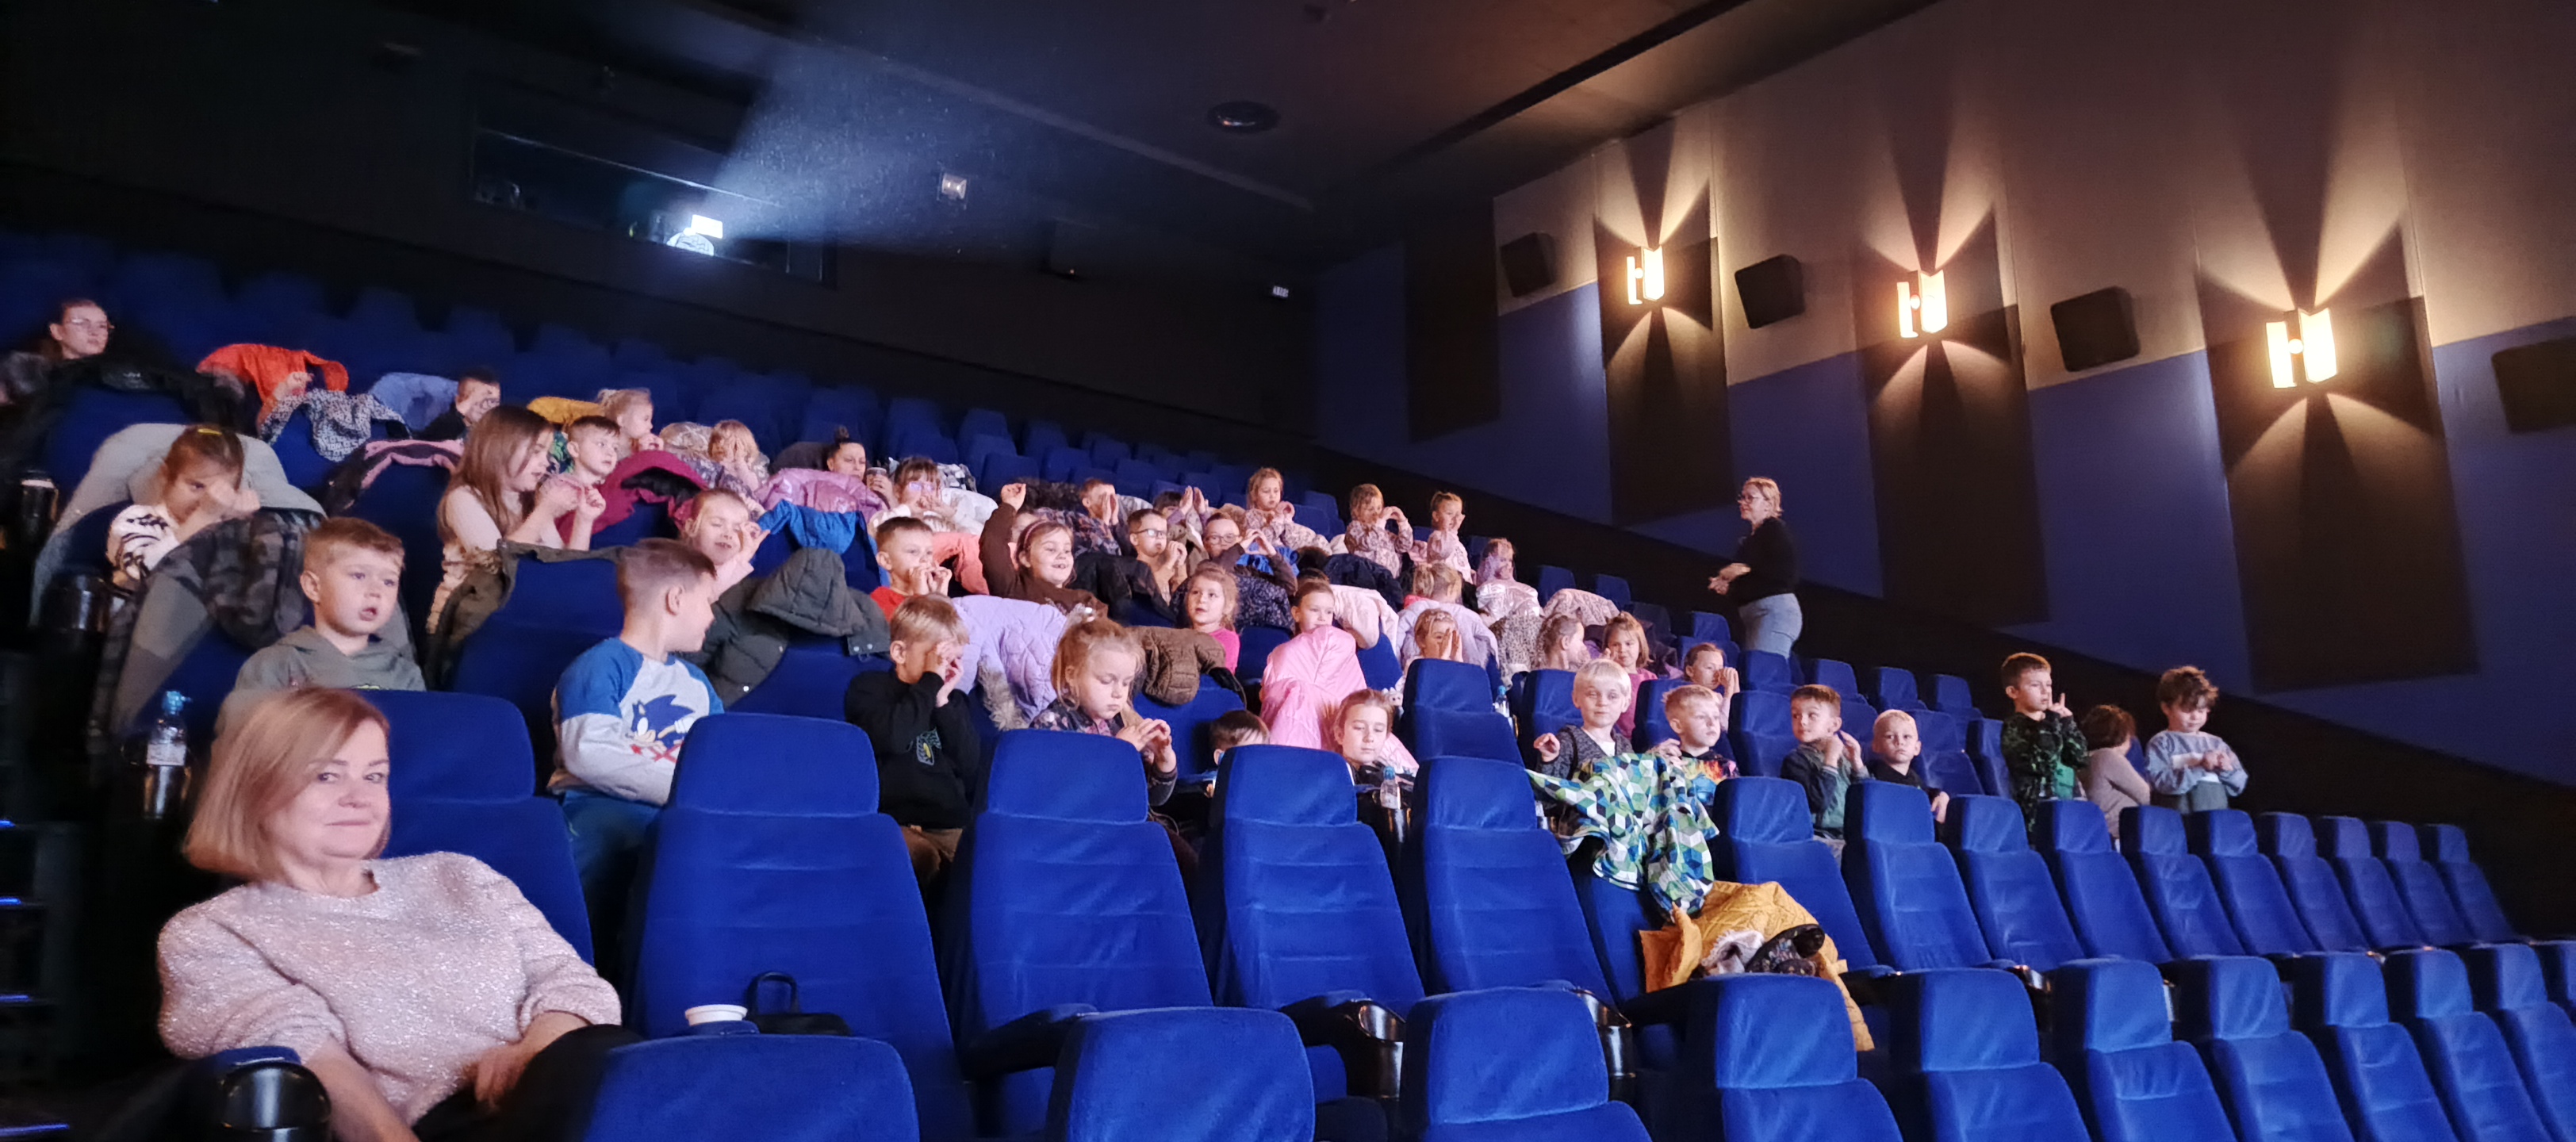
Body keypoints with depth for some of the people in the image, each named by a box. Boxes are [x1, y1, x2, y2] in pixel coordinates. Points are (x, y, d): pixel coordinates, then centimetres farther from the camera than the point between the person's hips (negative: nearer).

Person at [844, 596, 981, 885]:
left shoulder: (953, 699, 21)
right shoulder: (869, 688, 7)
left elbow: (972, 769, 6)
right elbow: (891, 738, -15)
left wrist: (945, 702, 0)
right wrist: (932, 681, -7)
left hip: (953, 827, 4)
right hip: (891, 822, -4)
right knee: (921, 860, -36)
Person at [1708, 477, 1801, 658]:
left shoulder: (1776, 529, -3)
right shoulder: (1751, 538, 22)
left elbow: (1786, 572, -17)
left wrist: (1746, 570, -15)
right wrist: (1728, 588, 8)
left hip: (1775, 610, -9)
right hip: (1752, 613, 9)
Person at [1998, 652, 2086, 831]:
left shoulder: (2052, 723, 19)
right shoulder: (2013, 728, -3)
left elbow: (2078, 759, 11)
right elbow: (2041, 764, -17)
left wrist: (2067, 722, 4)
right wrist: (2052, 722, -12)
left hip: (2073, 805, 8)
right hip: (2040, 810, -8)